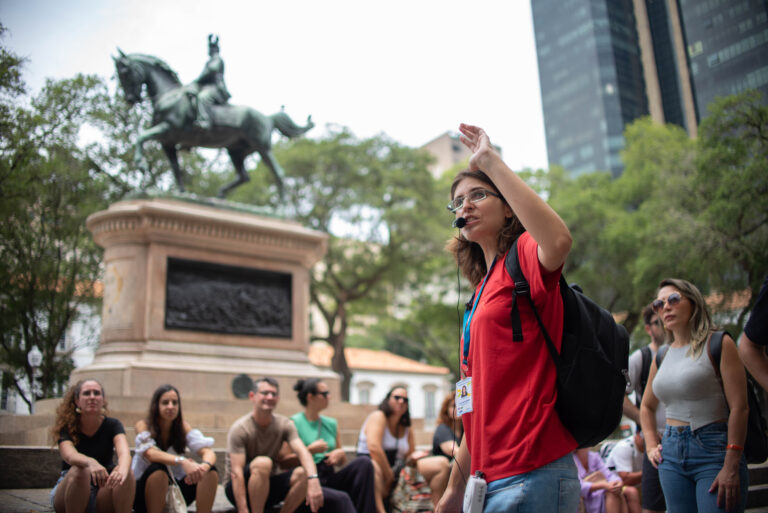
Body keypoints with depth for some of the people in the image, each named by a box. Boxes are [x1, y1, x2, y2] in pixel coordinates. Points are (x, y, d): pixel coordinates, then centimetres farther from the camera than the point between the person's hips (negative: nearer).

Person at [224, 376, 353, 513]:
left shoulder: (284, 424, -3)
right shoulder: (239, 429, -15)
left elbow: (302, 451, -19)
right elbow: (236, 473, -21)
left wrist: (313, 480, -39)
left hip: (267, 488, 4)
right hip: (239, 488, -4)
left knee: (302, 473, -23)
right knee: (263, 463, -34)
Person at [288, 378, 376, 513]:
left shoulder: (331, 424, 17)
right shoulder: (294, 423, -1)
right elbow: (283, 462, -8)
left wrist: (340, 454, 0)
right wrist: (310, 450, -15)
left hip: (330, 477, 6)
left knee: (364, 463, -21)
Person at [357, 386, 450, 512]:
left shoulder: (406, 428, 17)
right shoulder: (378, 416, -5)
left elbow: (408, 455, 17)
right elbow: (374, 448, -19)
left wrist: (413, 456, -8)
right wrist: (389, 477, -17)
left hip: (398, 470, 7)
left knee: (443, 464, -5)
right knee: (372, 467, -45)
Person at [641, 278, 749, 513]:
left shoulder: (718, 344, -3)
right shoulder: (662, 356, 13)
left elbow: (739, 407, -10)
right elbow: (647, 406, 27)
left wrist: (732, 466, -16)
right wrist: (651, 445, 13)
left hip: (714, 449, -5)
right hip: (671, 454, 6)